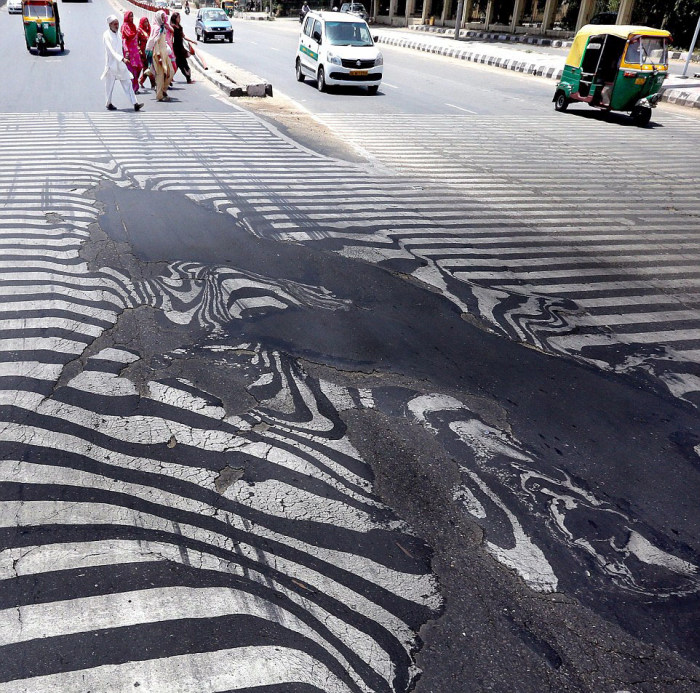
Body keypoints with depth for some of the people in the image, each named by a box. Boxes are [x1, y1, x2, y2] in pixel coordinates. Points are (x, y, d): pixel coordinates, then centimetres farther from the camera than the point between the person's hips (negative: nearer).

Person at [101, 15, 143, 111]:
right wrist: (122, 59, -32)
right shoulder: (106, 35, -8)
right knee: (110, 84, 4)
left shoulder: (118, 34, 13)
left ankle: (135, 104, -13)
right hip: (111, 64, -6)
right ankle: (109, 103, 18)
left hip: (121, 64, 6)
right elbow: (110, 50, -20)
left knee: (127, 83, -5)